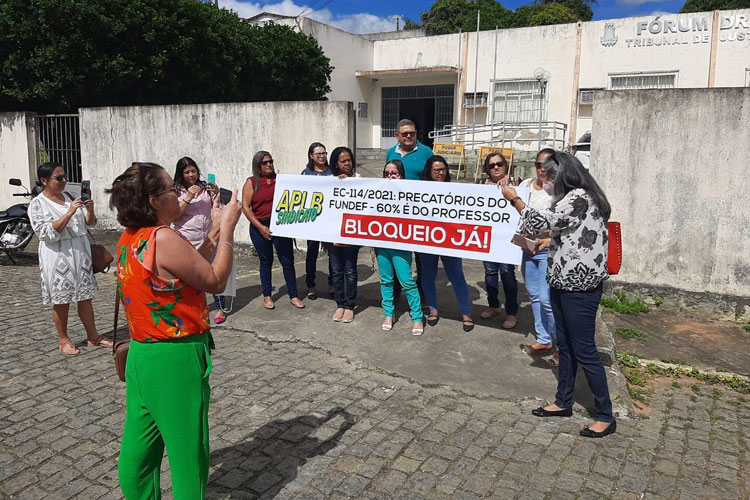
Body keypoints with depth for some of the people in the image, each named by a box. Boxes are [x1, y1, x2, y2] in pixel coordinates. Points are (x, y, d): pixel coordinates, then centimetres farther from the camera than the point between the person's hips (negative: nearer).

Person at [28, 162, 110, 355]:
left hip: (80, 252, 5)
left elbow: (89, 223, 11)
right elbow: (48, 233, -17)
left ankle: (93, 336, 21)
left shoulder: (70, 197, 7)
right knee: (61, 301, 6)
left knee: (85, 296, 11)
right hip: (58, 256, -4)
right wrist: (70, 213, -23)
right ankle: (64, 341, 21)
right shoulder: (37, 204, -6)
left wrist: (90, 209, -11)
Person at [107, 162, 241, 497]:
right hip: (176, 358, -9)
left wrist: (215, 231, 9)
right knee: (188, 449, 9)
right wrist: (227, 228, -9)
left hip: (141, 355, 9)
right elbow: (216, 282, -15)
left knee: (139, 445, 20)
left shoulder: (129, 238, 5)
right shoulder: (164, 238, -23)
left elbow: (190, 267, 9)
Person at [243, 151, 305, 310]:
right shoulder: (251, 182, 0)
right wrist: (260, 227, -14)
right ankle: (267, 296, 22)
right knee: (266, 261, 9)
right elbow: (245, 207, -5)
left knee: (288, 261, 1)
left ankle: (293, 296, 11)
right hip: (260, 227, -1)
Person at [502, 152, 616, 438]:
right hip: (564, 282, 10)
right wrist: (549, 242, 11)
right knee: (565, 346, 18)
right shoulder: (574, 198, 14)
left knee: (584, 350, -2)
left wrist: (514, 198, -7)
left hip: (579, 287, -10)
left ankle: (605, 416, 12)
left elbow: (540, 222, -20)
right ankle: (563, 402, 31)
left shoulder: (578, 198, -18)